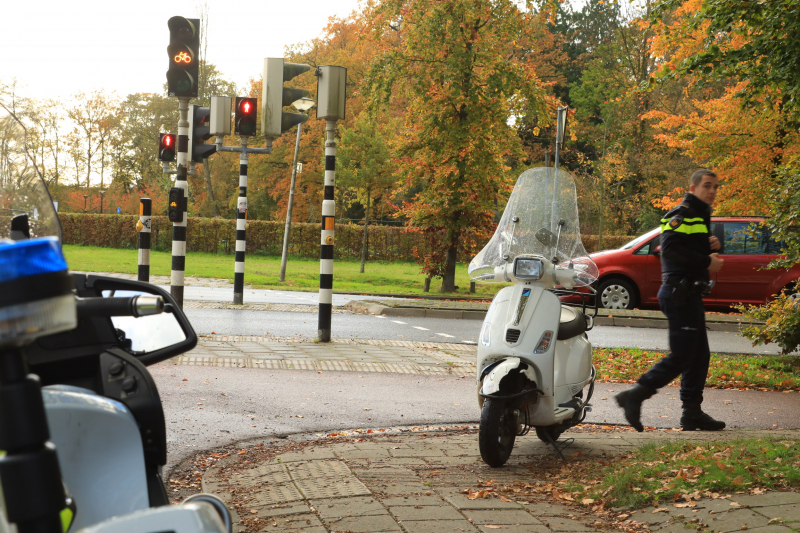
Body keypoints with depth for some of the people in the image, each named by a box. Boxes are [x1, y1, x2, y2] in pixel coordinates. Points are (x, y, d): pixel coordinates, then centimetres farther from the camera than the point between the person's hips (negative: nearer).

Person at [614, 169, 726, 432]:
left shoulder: (700, 217, 21)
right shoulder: (682, 214, -11)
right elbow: (670, 247, -24)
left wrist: (712, 246, 4)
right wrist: (706, 262, -22)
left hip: (690, 294, 11)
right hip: (679, 292, -11)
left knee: (699, 356, 12)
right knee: (681, 356, -12)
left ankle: (692, 413, 17)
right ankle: (634, 396, -9)